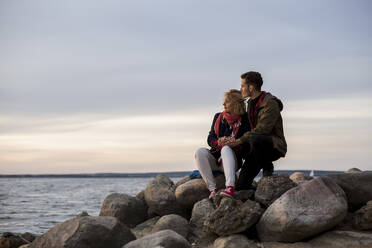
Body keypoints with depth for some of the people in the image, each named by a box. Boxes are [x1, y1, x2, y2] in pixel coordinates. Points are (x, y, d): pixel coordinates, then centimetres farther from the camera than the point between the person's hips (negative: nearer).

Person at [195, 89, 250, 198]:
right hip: (215, 158, 4)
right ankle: (212, 189, -33)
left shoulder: (244, 120, 0)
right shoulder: (218, 117, 14)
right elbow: (210, 139, 9)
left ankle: (230, 187, -55)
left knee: (226, 149, -37)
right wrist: (218, 142, -14)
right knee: (200, 152, -26)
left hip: (232, 160, -4)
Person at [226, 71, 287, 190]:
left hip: (275, 146, -6)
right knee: (241, 186, -11)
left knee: (254, 140, -40)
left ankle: (267, 167, -17)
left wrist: (239, 141, -24)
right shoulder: (251, 103, 13)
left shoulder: (271, 103, -16)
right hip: (257, 148, 6)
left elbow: (262, 130, -25)